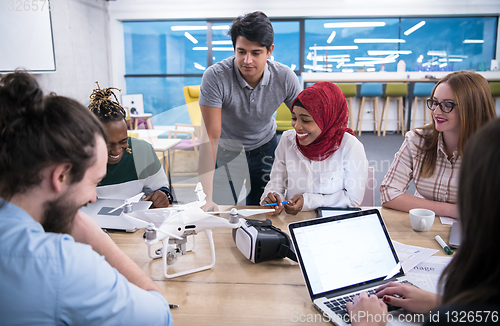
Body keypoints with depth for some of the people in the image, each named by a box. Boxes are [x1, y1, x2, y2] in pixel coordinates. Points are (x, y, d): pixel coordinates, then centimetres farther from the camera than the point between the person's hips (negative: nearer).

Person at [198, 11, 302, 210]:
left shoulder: (285, 78, -22)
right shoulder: (215, 77, -30)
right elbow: (210, 137, -33)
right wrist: (206, 197, -39)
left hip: (265, 147, 2)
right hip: (226, 149, -2)